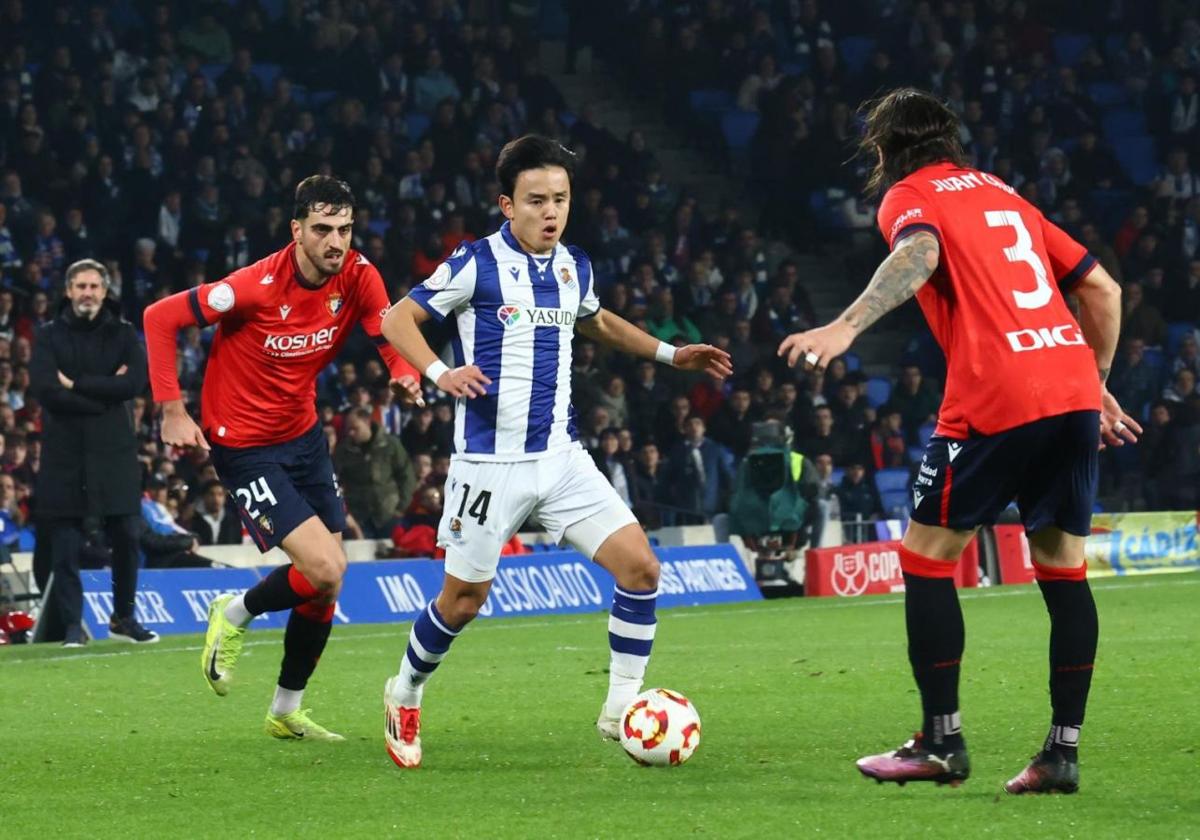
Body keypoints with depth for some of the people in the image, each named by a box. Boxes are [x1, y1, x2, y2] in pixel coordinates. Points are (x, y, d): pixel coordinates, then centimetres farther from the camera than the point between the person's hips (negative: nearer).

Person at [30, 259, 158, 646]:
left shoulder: (124, 335, 8)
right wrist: (105, 392, -11)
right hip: (65, 456, -1)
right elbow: (46, 390, -10)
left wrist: (77, 385, -11)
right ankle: (73, 625, 4)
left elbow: (135, 382, -9)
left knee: (126, 538, 3)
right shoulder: (49, 337, 4)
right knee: (65, 545, -3)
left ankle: (123, 618, 18)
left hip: (114, 453, 1)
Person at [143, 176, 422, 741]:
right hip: (244, 447, -7)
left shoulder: (358, 277, -9)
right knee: (324, 571, -17)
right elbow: (160, 317, -16)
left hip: (303, 435, 7)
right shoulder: (258, 286, -24)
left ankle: (286, 711, 27)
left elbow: (393, 336, -1)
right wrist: (172, 410, -19)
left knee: (327, 585, 9)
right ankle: (235, 616, 13)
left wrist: (405, 374, -26)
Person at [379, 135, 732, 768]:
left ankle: (622, 708, 3)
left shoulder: (574, 268, 8)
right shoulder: (477, 264, -10)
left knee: (640, 567, -8)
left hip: (562, 457, 5)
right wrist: (441, 374, -24)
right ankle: (404, 697, 31)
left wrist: (670, 354, 22)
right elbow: (398, 319, -7)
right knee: (463, 599, 5)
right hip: (490, 464, -5)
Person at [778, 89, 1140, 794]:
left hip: (993, 400, -6)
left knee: (926, 557, 6)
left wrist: (846, 327, -31)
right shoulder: (1003, 194, 25)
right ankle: (1063, 750, 8)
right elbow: (1101, 287, 22)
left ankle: (942, 743, 5)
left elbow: (919, 255, -19)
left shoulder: (909, 198, 6)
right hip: (1073, 390, 6)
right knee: (1064, 571, 11)